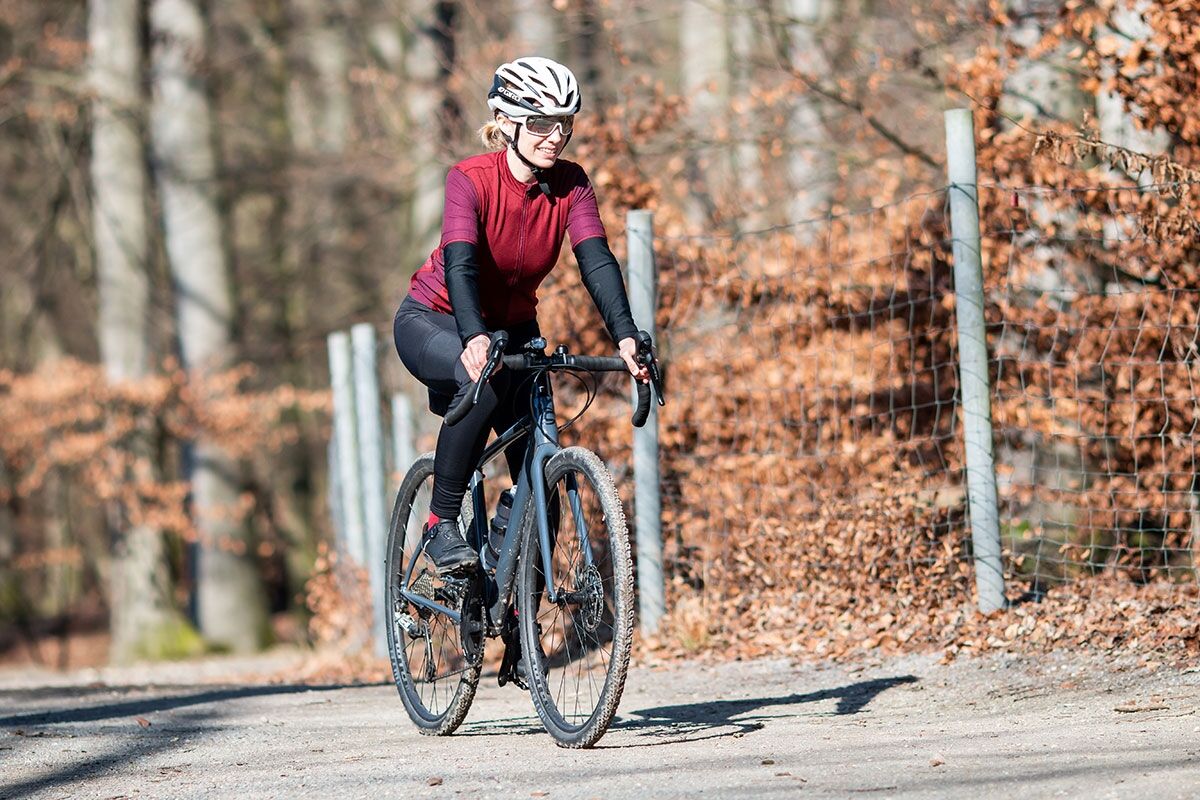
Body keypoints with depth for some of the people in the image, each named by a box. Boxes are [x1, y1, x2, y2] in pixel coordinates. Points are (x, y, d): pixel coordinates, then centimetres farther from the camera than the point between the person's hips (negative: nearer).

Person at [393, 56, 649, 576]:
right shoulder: (471, 179, -26)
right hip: (434, 322, -5)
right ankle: (441, 524, -25)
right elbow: (460, 263, -39)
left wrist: (626, 337, -43)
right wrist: (474, 338, -57)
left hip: (513, 326, 5)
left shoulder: (570, 185, -14)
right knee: (484, 379, -39)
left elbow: (597, 261, -26)